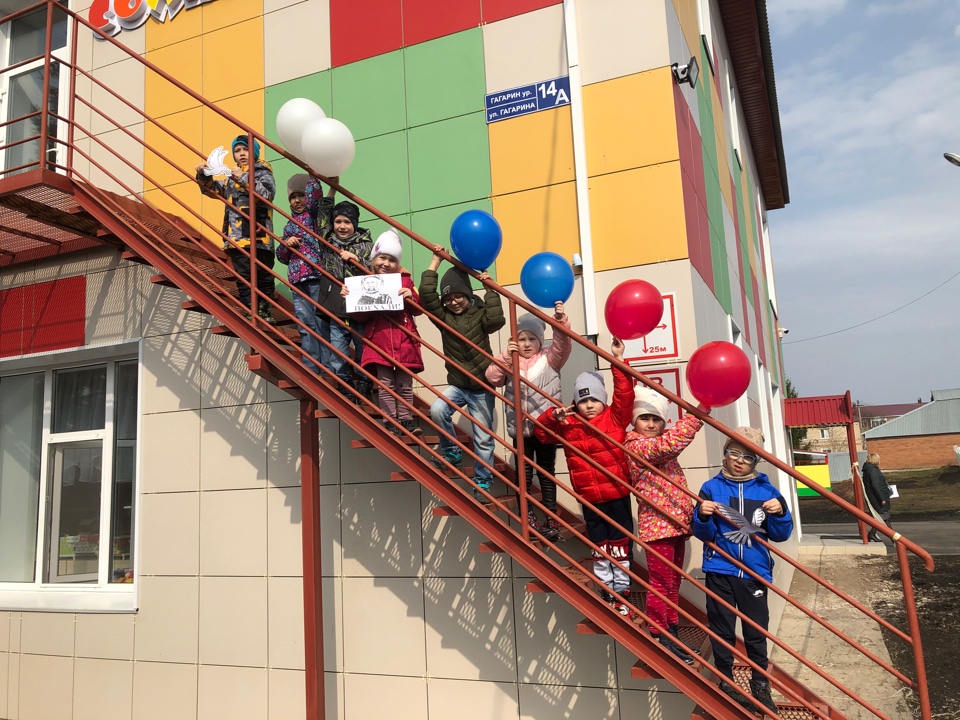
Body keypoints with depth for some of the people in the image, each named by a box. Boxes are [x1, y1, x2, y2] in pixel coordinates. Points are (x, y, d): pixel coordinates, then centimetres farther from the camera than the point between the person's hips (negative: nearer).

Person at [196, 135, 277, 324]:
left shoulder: (262, 172, 6)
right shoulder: (232, 177, 24)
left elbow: (266, 194, -12)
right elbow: (213, 189, 29)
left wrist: (244, 179, -18)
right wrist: (204, 176, 9)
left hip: (259, 236, -5)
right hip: (238, 237, 5)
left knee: (264, 276, -1)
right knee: (243, 278, 0)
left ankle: (265, 312, 4)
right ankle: (250, 313, 1)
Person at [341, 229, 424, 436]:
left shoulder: (404, 281, 9)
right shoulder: (366, 282, 6)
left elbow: (418, 309, 10)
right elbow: (360, 315, 4)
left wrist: (410, 297, -10)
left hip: (404, 341, 1)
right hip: (379, 340, -1)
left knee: (405, 384, 5)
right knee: (386, 384, 1)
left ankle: (406, 421, 12)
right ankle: (389, 423, 6)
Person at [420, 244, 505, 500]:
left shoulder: (480, 313, -4)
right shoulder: (443, 316, 2)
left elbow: (496, 320, -26)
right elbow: (426, 293, -11)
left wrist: (490, 290, -19)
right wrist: (436, 261, -8)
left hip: (482, 388, -2)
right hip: (456, 385, 2)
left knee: (483, 438, 4)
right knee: (438, 410, -27)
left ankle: (482, 483, 19)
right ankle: (452, 452, -3)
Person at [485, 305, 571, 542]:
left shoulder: (549, 358, 0)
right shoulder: (509, 361, 4)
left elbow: (562, 344, -18)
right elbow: (492, 378, -8)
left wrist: (560, 320, -33)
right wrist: (505, 357, -20)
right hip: (520, 428, 2)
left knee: (547, 473, 10)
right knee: (524, 474, 10)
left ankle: (551, 520, 18)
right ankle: (528, 519, 21)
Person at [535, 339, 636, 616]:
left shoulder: (615, 418, -5)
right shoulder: (567, 425, 1)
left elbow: (625, 394, -17)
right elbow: (541, 432, 4)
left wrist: (618, 362, -26)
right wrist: (553, 416, -15)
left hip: (617, 495, -2)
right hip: (589, 499, 2)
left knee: (620, 546, 7)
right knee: (599, 548, 14)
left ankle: (621, 594, 20)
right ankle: (606, 594, 27)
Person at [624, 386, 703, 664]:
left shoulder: (659, 445, 15)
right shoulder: (637, 446, -16)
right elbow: (671, 443, -29)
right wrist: (696, 414, -29)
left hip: (676, 523, 10)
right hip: (657, 525, -10)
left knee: (673, 583, 16)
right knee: (661, 584, -3)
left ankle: (672, 634, 26)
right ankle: (660, 638, 8)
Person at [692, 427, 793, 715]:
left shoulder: (766, 491, 2)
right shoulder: (712, 488, -2)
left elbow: (779, 535, 4)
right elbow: (704, 535, -2)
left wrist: (780, 513, -14)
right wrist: (703, 517, -22)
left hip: (754, 572, 1)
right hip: (720, 572, -1)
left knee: (756, 632, 9)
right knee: (722, 631, 8)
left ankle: (761, 686, 28)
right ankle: (726, 684, 25)